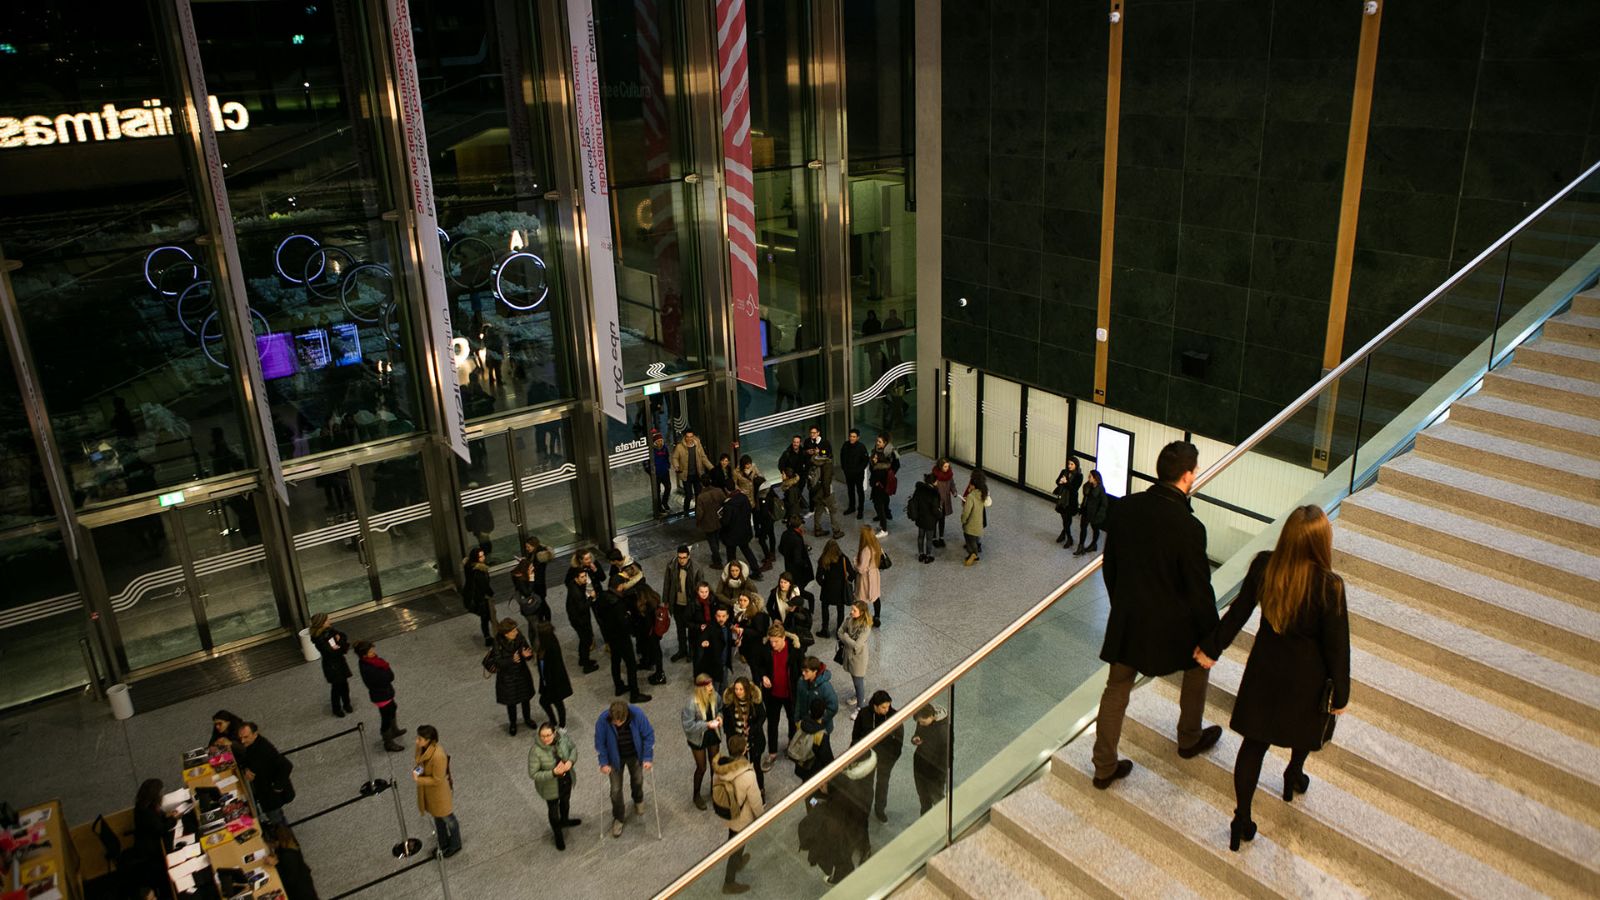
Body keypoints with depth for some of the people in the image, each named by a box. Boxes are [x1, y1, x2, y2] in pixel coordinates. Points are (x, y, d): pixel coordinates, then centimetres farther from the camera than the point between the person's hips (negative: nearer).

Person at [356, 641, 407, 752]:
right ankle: (389, 743, 32)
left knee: (392, 709, 31)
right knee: (386, 718, 11)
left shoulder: (366, 662, -9)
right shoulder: (368, 669, -37)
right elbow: (389, 677, -31)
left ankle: (394, 731, 56)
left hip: (384, 693, 10)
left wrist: (384, 666, -20)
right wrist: (386, 666, -20)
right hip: (381, 696, -10)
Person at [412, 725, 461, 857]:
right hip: (428, 791, 7)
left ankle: (455, 845, 42)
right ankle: (443, 844, 50)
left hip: (439, 792, -7)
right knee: (437, 818, 28)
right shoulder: (421, 748, -15)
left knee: (448, 819, 18)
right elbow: (418, 762, 7)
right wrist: (416, 770, -12)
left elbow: (437, 780, -28)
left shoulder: (438, 756, -38)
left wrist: (418, 779, -26)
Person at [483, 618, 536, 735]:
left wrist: (527, 655, -33)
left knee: (525, 698, 21)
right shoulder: (498, 644, -25)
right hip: (507, 677, -3)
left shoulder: (519, 637, -17)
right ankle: (512, 724, 42)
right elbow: (499, 662, -23)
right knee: (511, 702, 16)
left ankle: (527, 719, 48)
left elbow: (529, 653, -10)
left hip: (522, 674, 3)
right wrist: (512, 660, -39)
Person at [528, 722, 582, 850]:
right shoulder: (536, 751, -34)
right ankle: (558, 835, 49)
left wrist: (571, 761, -24)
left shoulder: (563, 737, -24)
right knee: (554, 810, 21)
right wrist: (553, 773, -35)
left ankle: (564, 821, 64)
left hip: (567, 780, 4)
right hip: (550, 786, -4)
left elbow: (573, 749, -5)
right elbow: (533, 774, -26)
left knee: (566, 801, 32)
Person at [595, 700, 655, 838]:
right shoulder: (603, 719, -33)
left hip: (635, 755, 1)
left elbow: (649, 735, -18)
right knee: (616, 790, 7)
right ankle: (618, 817, 35)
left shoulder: (637, 714, -34)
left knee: (637, 780, 23)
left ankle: (638, 800, 58)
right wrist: (603, 763, -13)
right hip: (615, 758, -1)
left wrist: (648, 758, -17)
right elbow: (599, 742, -15)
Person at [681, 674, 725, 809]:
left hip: (713, 736, 4)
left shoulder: (715, 696, -17)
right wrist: (707, 724, -33)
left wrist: (719, 716, -16)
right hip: (698, 739, -4)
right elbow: (688, 725, -26)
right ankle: (697, 795, 38)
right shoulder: (691, 704, -32)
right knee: (702, 768, 13)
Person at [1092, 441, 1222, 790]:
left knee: (1117, 688, 15)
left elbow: (1109, 567, 5)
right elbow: (1199, 590, -16)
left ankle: (1104, 766, 23)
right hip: (1171, 625, -4)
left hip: (1126, 620, 4)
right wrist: (1211, 638, -3)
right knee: (1198, 664, 27)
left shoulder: (1125, 508, -7)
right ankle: (1190, 738, 43)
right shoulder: (1188, 527, -24)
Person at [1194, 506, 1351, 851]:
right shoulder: (1329, 586, -27)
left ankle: (1242, 818, 17)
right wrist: (1340, 693, -3)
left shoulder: (1263, 566, -18)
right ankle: (1293, 778, 56)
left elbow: (1237, 613, -4)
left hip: (1265, 667, 2)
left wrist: (1211, 647, 10)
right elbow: (1337, 645, -17)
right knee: (1305, 729, 29)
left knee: (1254, 742, 12)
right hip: (1306, 675, -2)